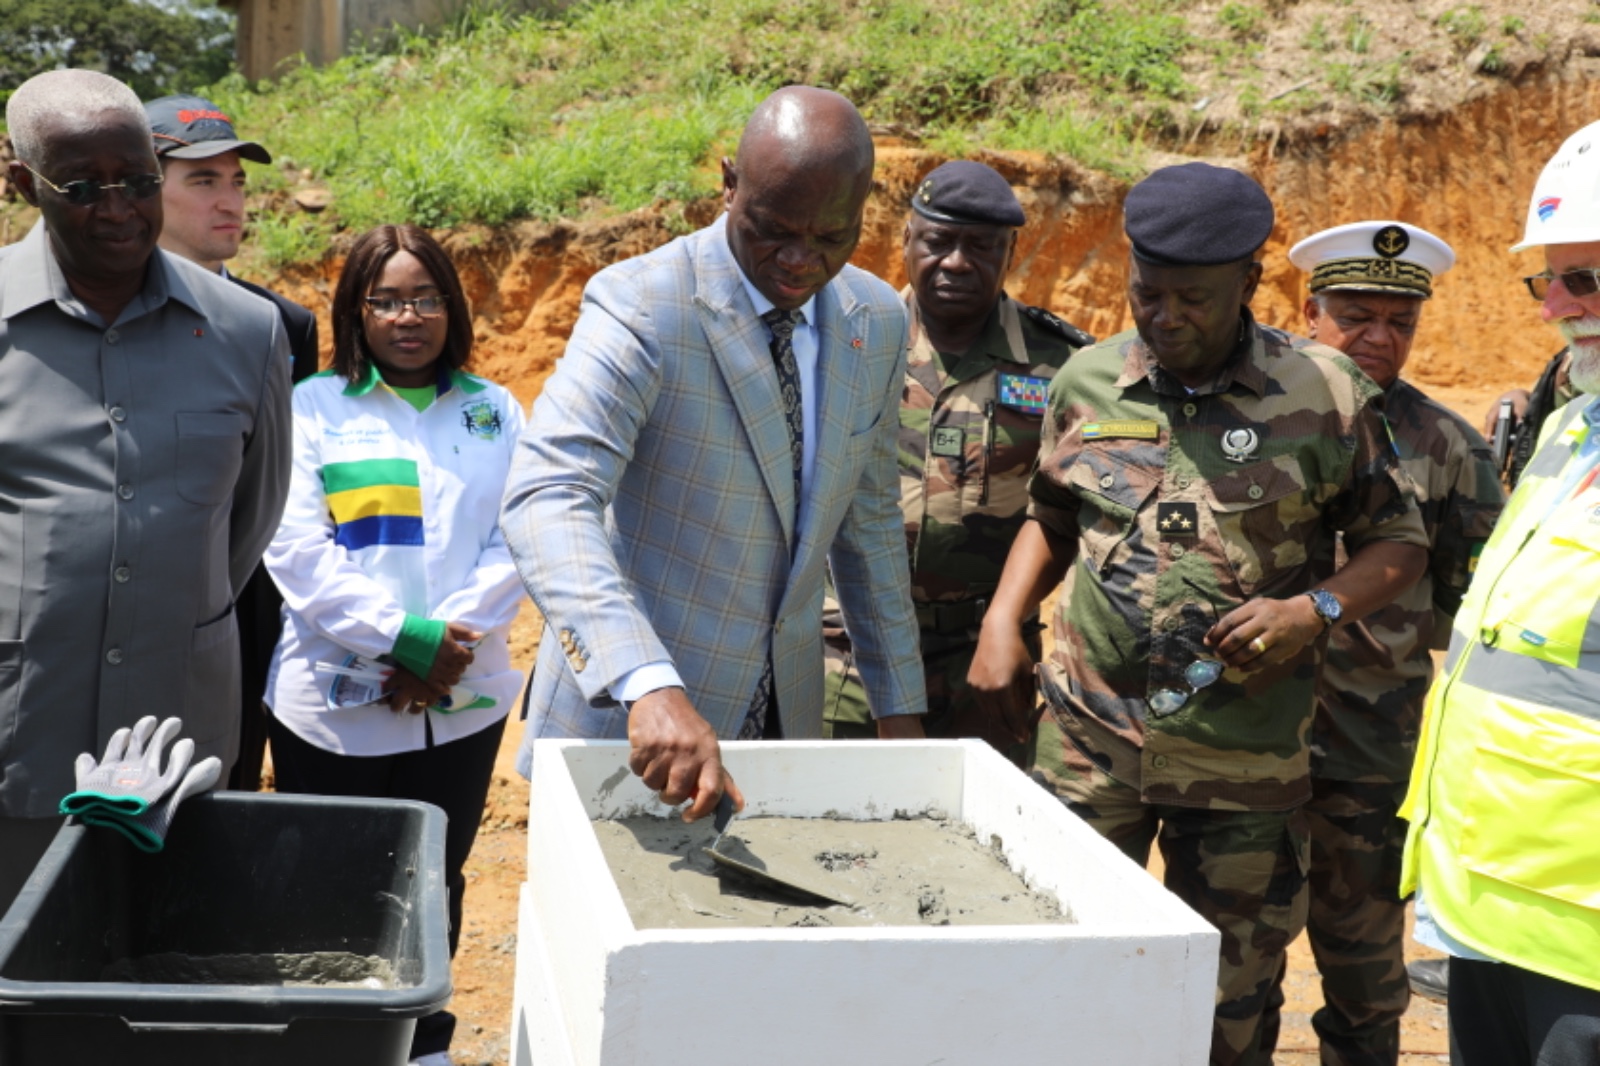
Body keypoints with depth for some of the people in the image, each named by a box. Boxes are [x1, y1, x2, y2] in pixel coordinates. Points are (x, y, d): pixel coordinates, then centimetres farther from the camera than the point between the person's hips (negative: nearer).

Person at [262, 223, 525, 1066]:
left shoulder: (494, 412, 9)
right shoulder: (313, 407, 0)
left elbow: (514, 544, 1)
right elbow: (296, 549, -8)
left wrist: (448, 639, -14)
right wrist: (404, 636, -16)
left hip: (462, 703, 2)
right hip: (333, 703, -2)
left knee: (437, 883, 12)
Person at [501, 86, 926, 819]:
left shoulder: (879, 324, 2)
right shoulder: (640, 306, -19)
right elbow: (546, 501, -32)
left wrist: (900, 705, 11)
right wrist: (649, 687, -46)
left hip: (785, 718, 5)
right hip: (628, 720, -5)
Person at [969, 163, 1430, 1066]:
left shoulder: (1327, 396, -5)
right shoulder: (1087, 381, 4)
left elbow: (1400, 541, 2)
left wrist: (1316, 612, -16)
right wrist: (1003, 621, 2)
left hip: (1246, 755, -2)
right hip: (1088, 740, 2)